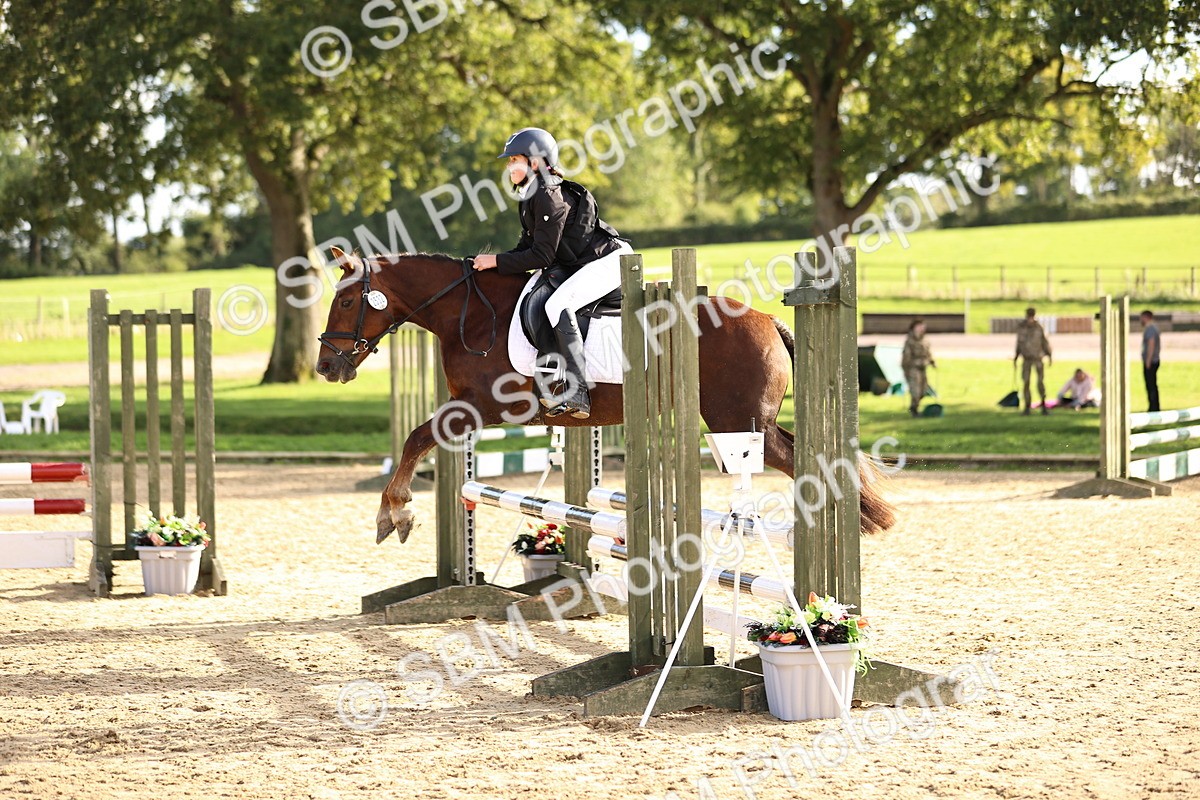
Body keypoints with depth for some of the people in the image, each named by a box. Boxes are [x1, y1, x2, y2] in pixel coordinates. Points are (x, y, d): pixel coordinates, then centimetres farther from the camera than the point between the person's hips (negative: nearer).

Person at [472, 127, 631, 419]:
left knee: (558, 305, -27)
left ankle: (576, 394, -32)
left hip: (610, 260, -11)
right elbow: (527, 248, 15)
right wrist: (492, 263, 1)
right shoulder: (529, 199, 11)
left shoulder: (549, 197, -20)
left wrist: (497, 261, -17)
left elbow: (542, 256, -21)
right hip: (581, 264, 11)